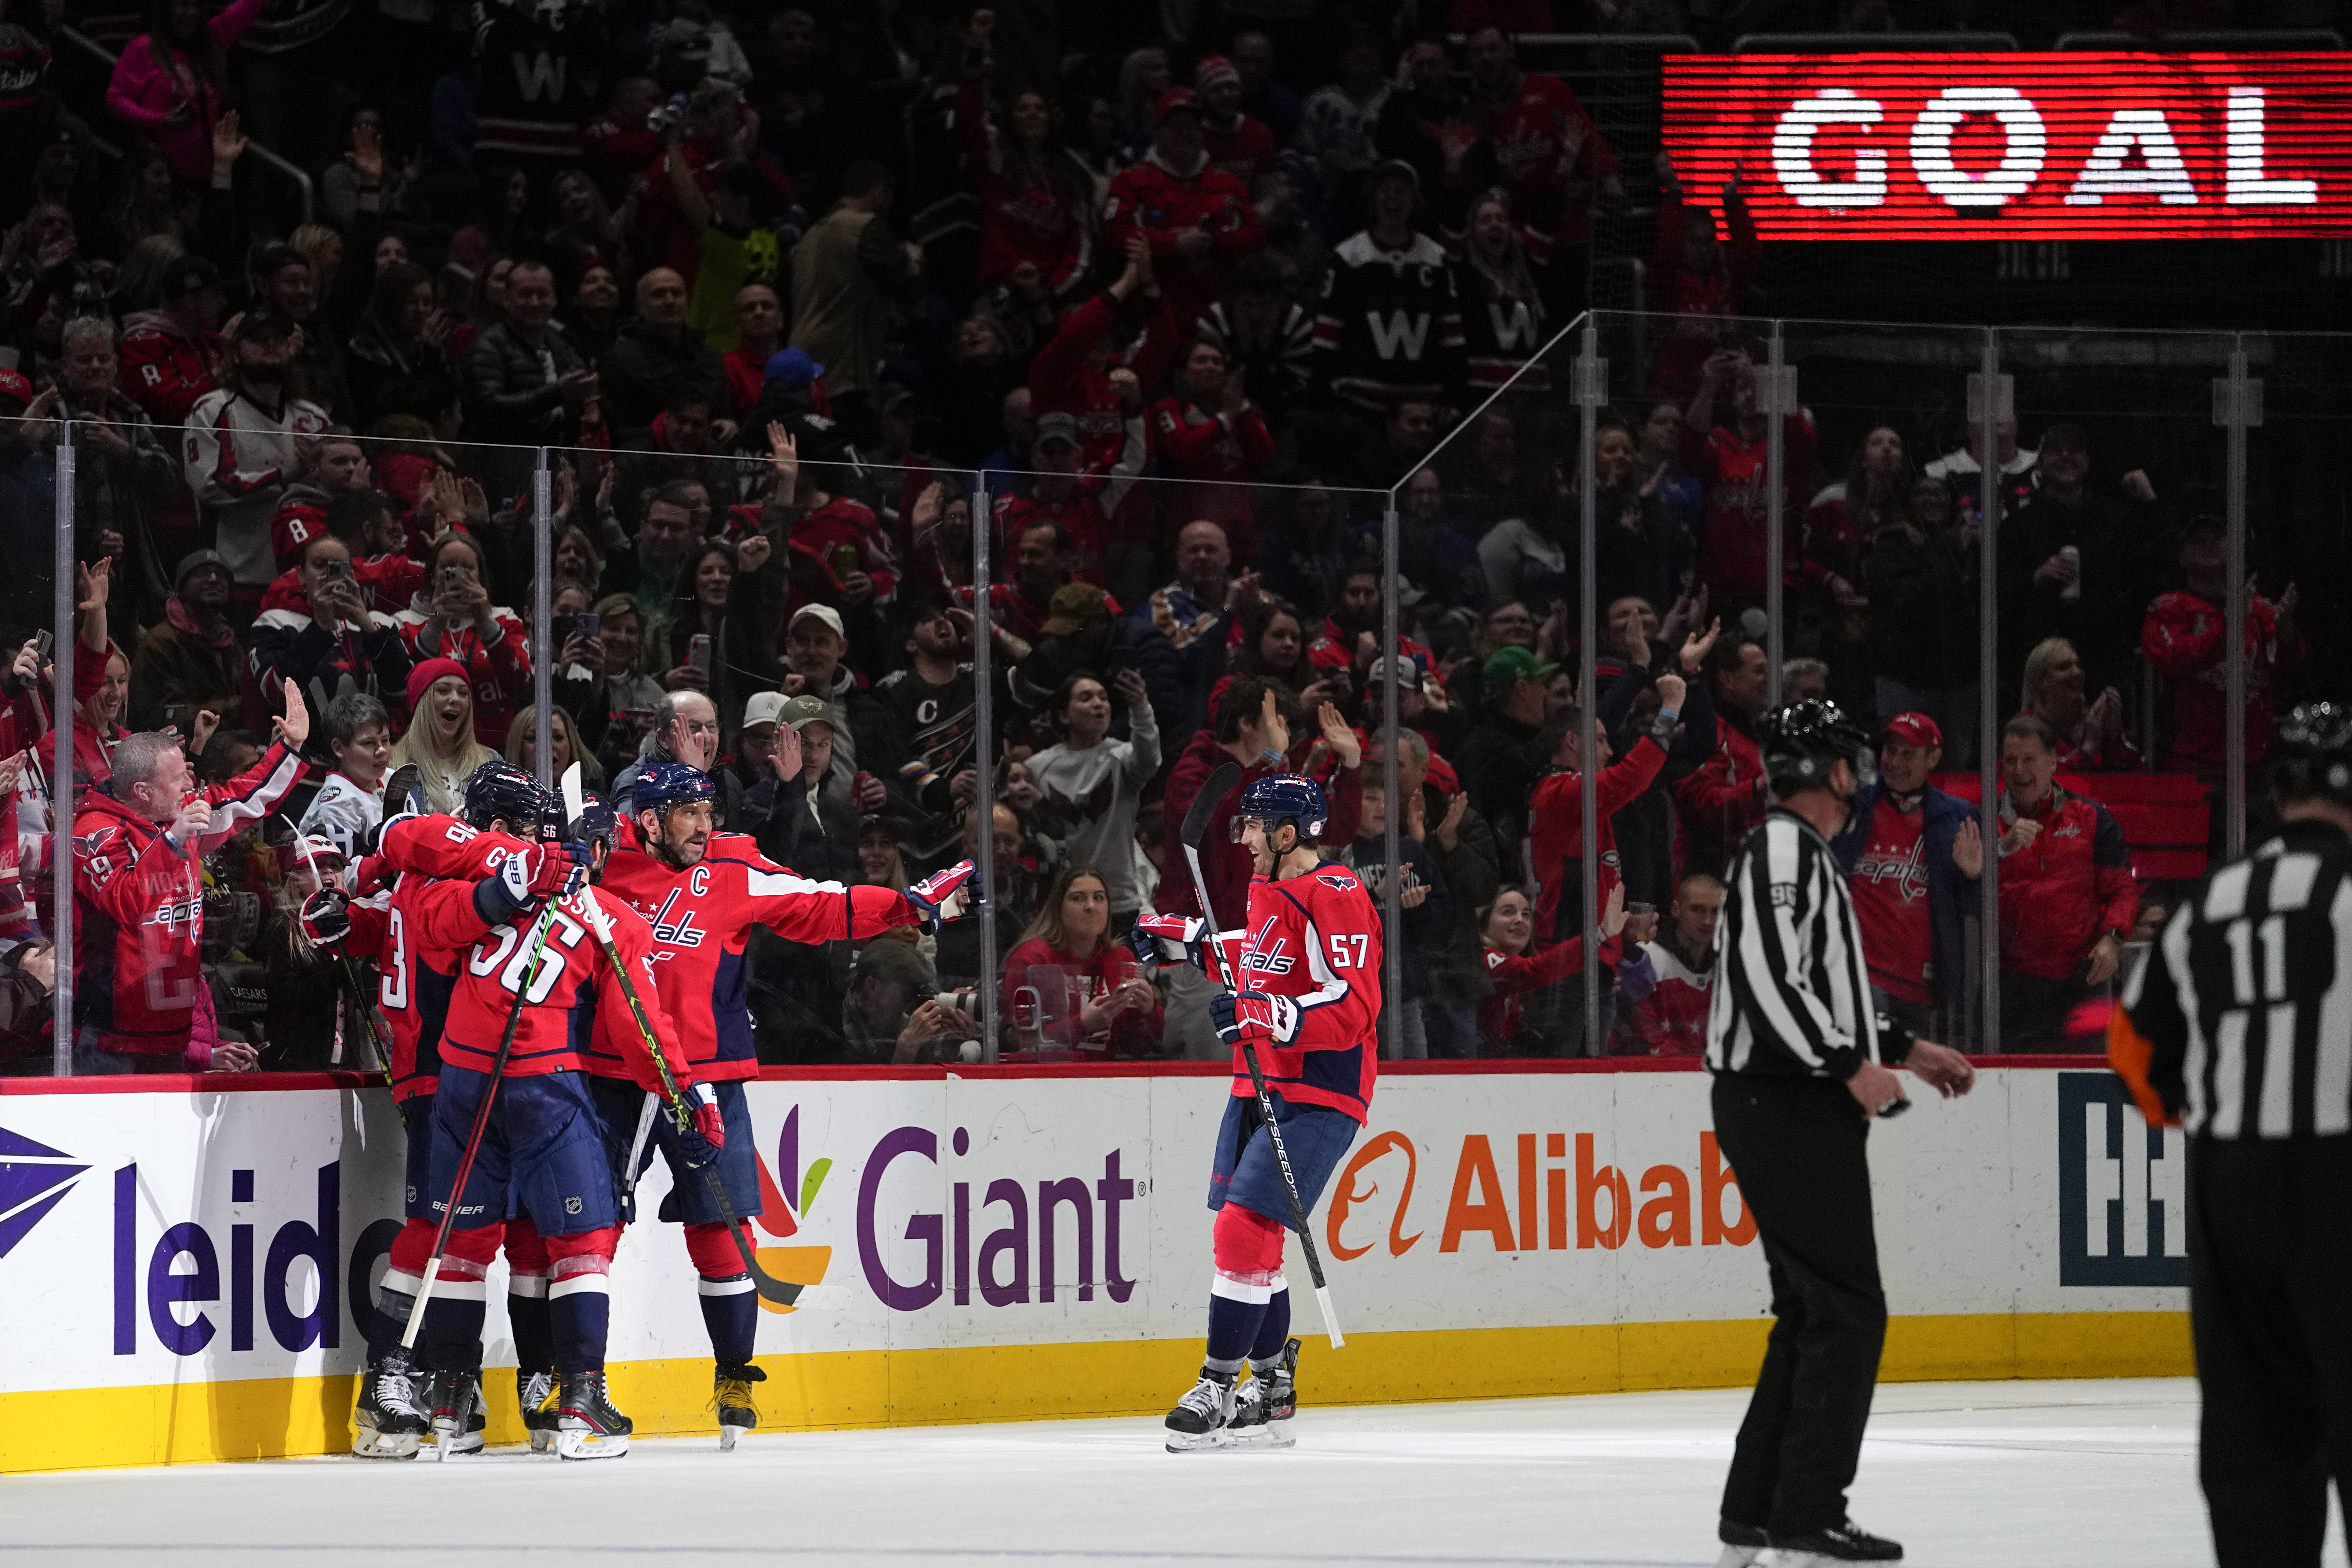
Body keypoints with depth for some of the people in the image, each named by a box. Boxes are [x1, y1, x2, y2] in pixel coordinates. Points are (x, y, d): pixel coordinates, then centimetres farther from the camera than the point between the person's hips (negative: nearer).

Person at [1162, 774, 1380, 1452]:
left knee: (1244, 1229, -16)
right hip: (1260, 1084, 10)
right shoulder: (1266, 888, 13)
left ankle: (1219, 1388, -11)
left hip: (1317, 1096, -10)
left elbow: (1352, 1007, -24)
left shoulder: (1336, 899, -16)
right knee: (1248, 1238, 10)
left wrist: (1266, 1015, -33)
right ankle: (1270, 1387, 21)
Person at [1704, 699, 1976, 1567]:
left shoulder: (1802, 854, 21)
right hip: (1785, 1106, -11)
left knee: (1812, 1314, 13)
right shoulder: (1782, 849, -12)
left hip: (1801, 1110, 11)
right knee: (1846, 1310, -11)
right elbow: (1768, 980, -23)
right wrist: (1853, 1068, -21)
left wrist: (1907, 1049, 25)